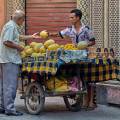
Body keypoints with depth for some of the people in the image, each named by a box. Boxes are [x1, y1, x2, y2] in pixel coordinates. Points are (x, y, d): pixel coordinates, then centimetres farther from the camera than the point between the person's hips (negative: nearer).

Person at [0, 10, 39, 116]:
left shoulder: (13, 26, 17)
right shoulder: (11, 26, -15)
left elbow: (18, 37, 31)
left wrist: (31, 37, 35)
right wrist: (19, 47, -12)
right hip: (10, 59, -11)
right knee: (10, 84, -7)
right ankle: (9, 108, -5)